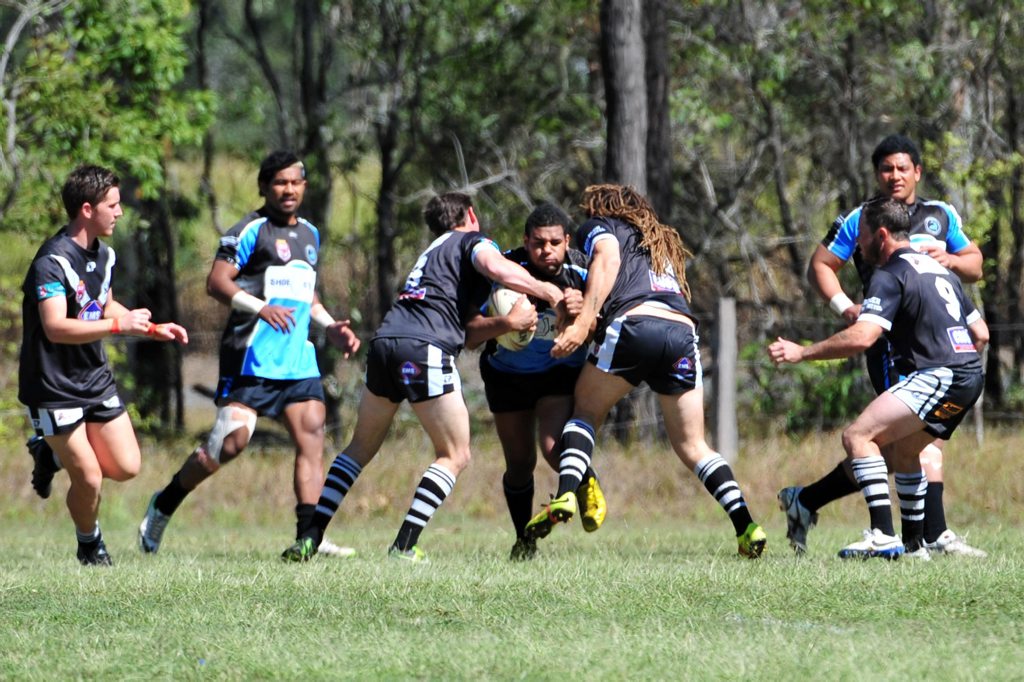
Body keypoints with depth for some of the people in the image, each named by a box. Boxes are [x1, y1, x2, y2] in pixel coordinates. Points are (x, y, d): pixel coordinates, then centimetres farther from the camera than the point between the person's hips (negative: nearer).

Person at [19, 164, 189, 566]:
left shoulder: (103, 254, 7)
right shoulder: (53, 261, -23)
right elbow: (56, 328, -33)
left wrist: (153, 329, 14)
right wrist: (119, 325, -36)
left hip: (95, 378, 8)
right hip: (54, 388, -8)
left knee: (127, 468, 2)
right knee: (89, 479, -5)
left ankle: (55, 455, 27)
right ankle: (90, 545, 23)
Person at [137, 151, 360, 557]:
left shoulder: (310, 234, 20)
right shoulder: (251, 230, -5)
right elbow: (216, 282, -14)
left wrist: (331, 327, 17)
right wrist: (260, 307, -26)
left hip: (299, 358, 7)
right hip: (251, 358, -7)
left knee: (312, 439, -6)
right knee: (232, 441, -12)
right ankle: (164, 505, 7)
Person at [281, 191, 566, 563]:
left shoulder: (433, 250, 34)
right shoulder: (472, 242, 12)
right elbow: (495, 267, -12)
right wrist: (549, 292, -9)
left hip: (385, 340, 7)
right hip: (426, 349, -7)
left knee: (361, 447, 20)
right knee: (454, 456, 3)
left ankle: (309, 538, 11)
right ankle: (404, 546, -10)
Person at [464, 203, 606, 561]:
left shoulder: (581, 272, -20)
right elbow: (469, 335, -28)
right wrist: (506, 323, -47)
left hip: (561, 372, 0)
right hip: (508, 375, 1)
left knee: (554, 446, -22)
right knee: (520, 463, 4)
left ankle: (587, 484, 12)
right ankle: (524, 540, 28)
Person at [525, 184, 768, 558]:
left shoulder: (599, 227, 20)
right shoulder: (663, 242, 39)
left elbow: (607, 258, -1)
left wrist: (584, 320, -11)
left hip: (634, 321, -5)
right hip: (683, 331, 5)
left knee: (585, 411, 14)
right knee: (691, 445, 13)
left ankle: (565, 496, -10)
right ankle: (746, 527, -2)